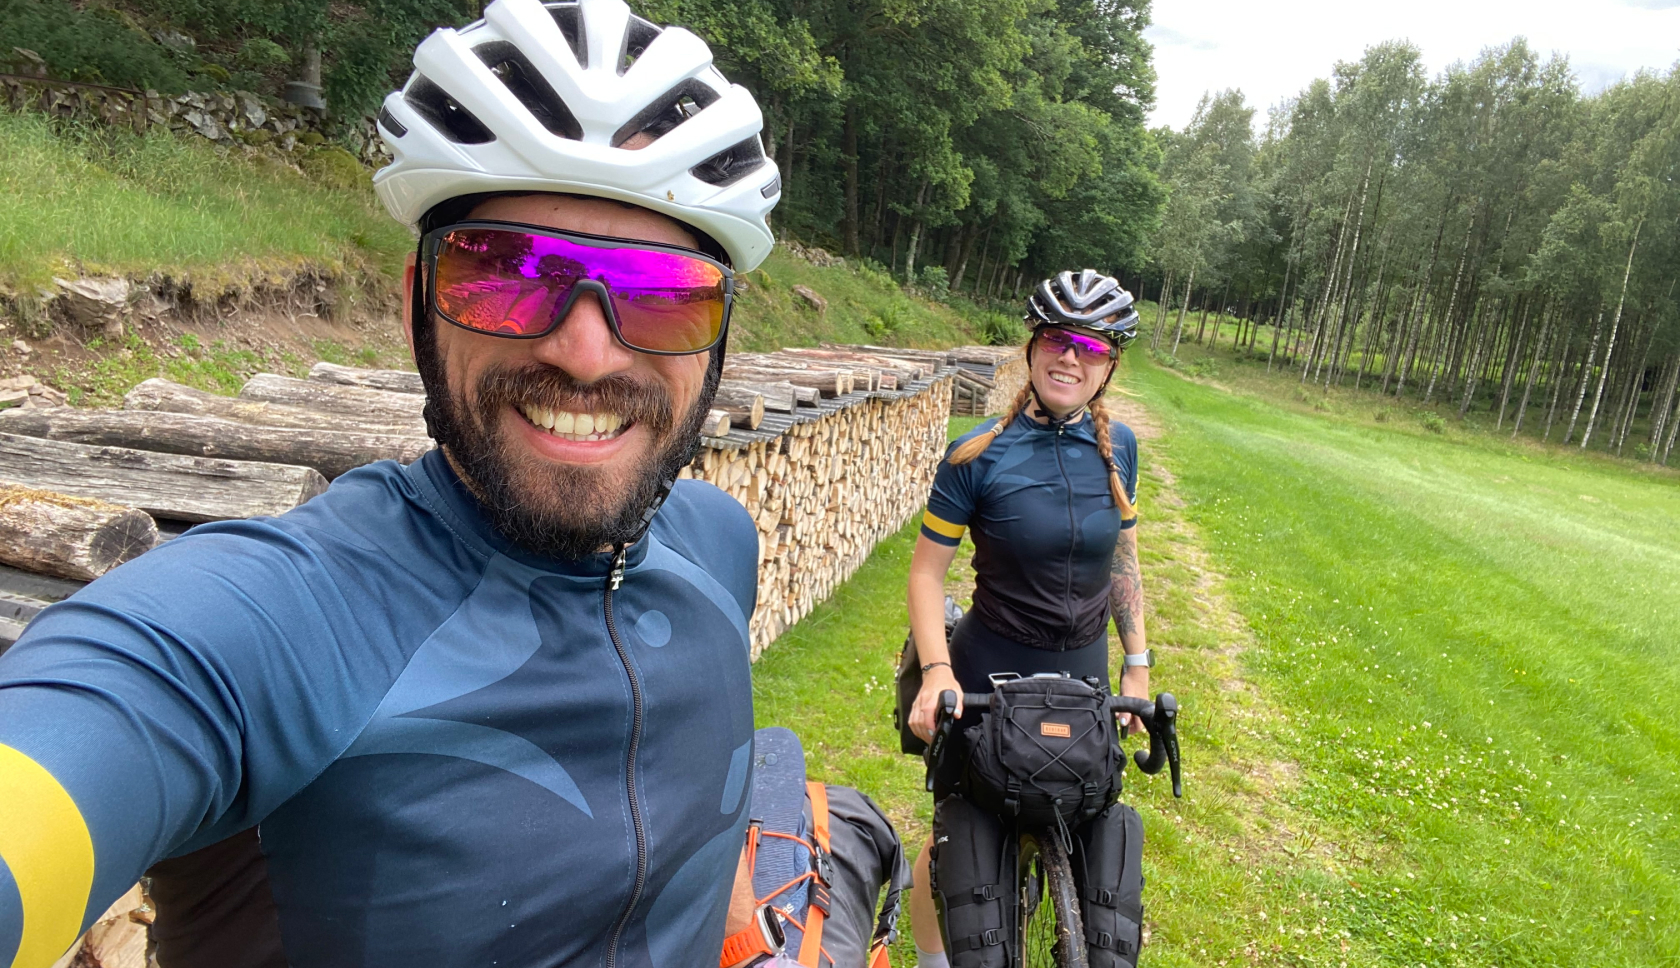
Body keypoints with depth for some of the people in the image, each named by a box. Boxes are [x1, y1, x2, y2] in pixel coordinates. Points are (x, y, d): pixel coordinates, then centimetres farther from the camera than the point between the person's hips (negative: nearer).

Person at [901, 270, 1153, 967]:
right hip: (989, 673, -3)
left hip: (1083, 673, 4)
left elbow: (1122, 561, 9)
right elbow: (928, 568, -10)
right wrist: (937, 670, -21)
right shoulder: (979, 454, -13)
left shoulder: (1117, 447, -1)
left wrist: (1137, 666, 7)